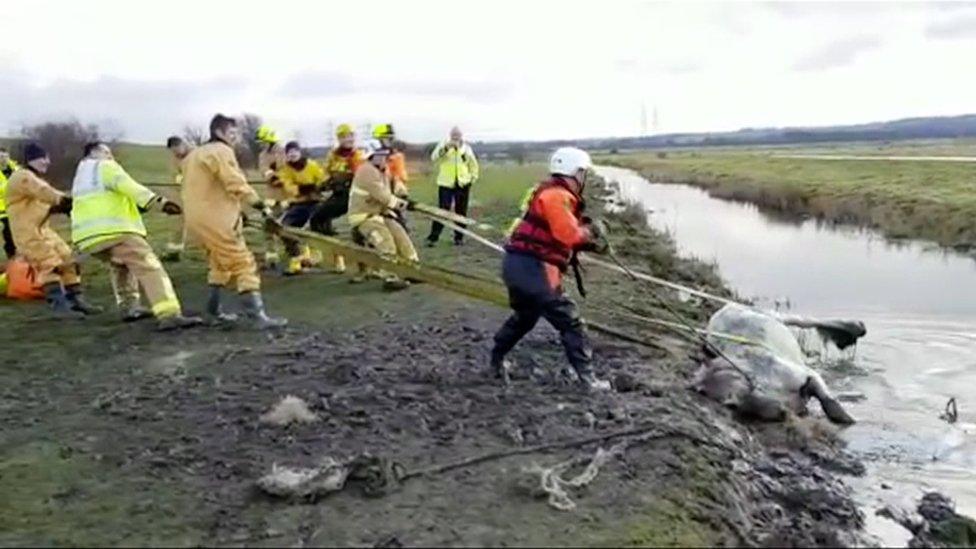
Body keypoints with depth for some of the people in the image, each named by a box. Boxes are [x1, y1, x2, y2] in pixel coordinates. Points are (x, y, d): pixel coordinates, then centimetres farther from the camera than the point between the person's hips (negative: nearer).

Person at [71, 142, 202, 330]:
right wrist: (158, 201, -23)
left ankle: (129, 307, 28)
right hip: (113, 230, -9)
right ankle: (169, 315, -32)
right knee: (150, 267, -17)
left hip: (88, 236, 9)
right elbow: (127, 186, -11)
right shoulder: (105, 167, 7)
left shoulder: (80, 180, 33)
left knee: (120, 266, 34)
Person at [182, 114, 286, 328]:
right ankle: (258, 315, -17)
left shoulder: (195, 154, 20)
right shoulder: (221, 151, -9)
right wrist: (261, 206, -16)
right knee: (243, 264, -11)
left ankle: (214, 309, 30)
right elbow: (236, 184, -18)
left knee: (221, 262, 26)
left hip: (197, 217, 10)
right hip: (216, 219, -10)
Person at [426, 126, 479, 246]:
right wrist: (446, 148, -24)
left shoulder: (467, 148, 13)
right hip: (446, 184, -3)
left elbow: (473, 165, 22)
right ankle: (433, 237, -6)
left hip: (463, 184, 3)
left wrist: (473, 177, 10)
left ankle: (459, 237, 17)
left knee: (461, 212, 6)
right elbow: (434, 158, -13)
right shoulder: (443, 145, 4)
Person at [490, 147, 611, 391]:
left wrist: (591, 242, 6)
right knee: (570, 321, -3)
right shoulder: (556, 196, -14)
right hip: (533, 268, -10)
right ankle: (587, 377, 1)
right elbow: (569, 235, -22)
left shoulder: (553, 194, 18)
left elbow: (564, 234, 19)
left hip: (517, 264, 10)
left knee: (525, 316, 29)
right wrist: (589, 232, -2)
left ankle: (497, 359, 42)